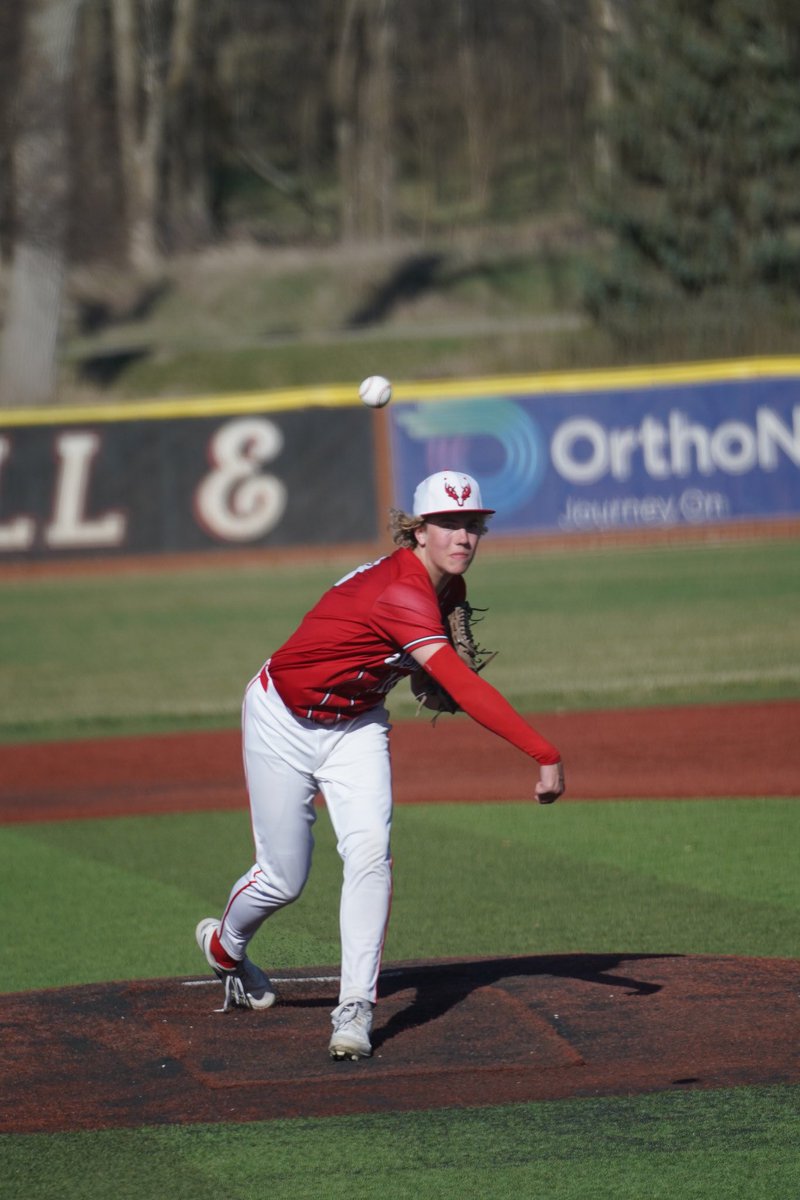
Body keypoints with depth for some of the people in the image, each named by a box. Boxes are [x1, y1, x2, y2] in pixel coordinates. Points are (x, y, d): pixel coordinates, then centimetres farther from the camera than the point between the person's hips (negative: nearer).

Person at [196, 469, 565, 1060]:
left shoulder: (446, 586, -10)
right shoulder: (402, 593, -36)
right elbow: (465, 689, -46)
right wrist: (546, 754, -51)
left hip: (356, 729, 6)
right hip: (283, 723, -6)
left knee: (370, 852, -17)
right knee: (284, 878, 4)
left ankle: (356, 1010, -16)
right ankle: (224, 944, 39)